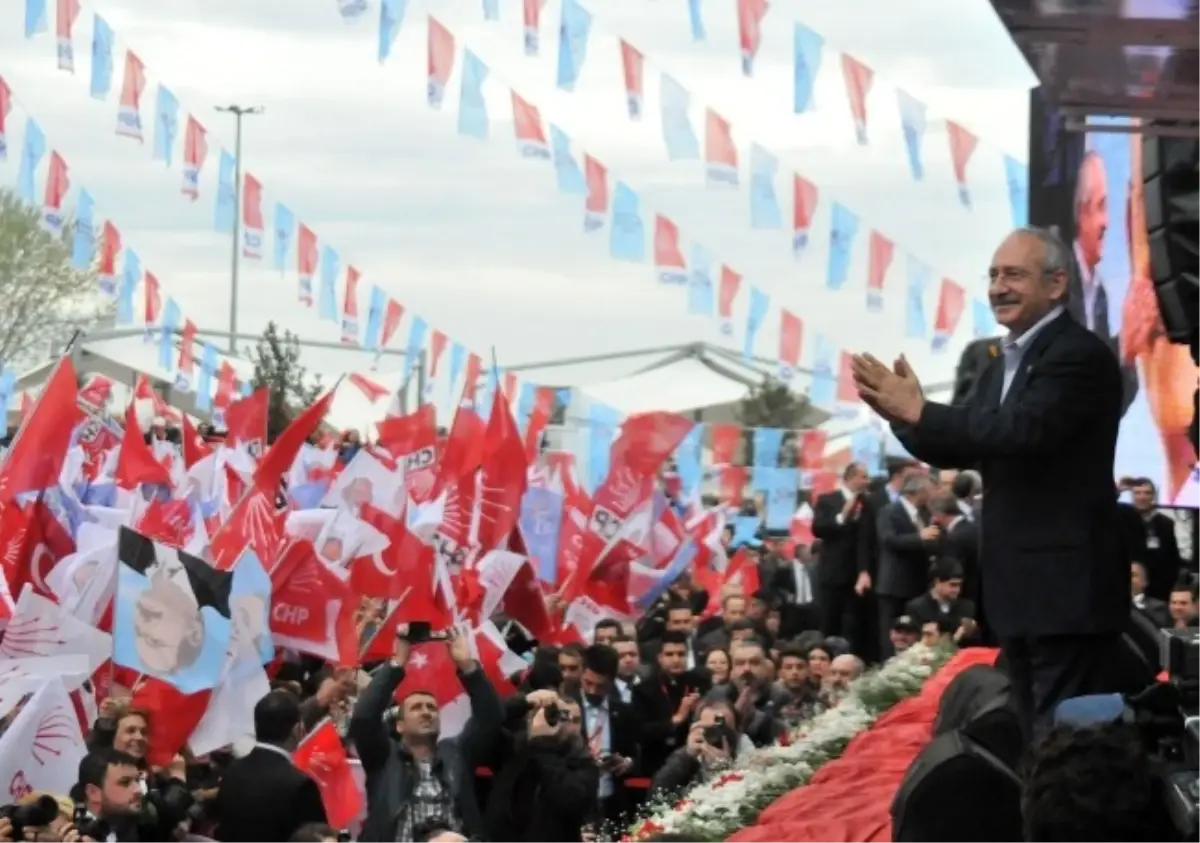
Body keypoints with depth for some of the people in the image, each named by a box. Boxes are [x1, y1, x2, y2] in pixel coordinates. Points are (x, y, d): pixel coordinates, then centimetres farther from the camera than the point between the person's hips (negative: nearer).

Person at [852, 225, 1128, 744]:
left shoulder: (1079, 354, -13)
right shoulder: (1004, 364, 17)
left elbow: (1024, 430, -26)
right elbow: (958, 449, 16)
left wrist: (920, 411, -21)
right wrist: (903, 416, -4)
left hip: (1067, 586, -10)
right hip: (1021, 586, 10)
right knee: (1036, 738, 12)